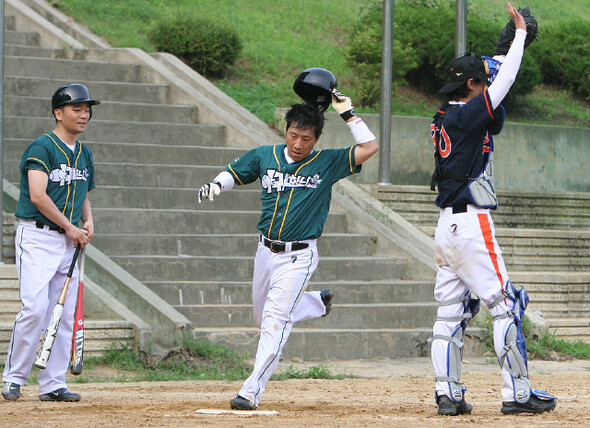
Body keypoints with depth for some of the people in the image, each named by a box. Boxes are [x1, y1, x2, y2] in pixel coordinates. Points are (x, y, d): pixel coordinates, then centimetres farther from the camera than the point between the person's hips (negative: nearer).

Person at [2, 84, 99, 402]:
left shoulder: (84, 154, 16)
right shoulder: (42, 147, -9)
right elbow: (38, 196, -18)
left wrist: (88, 221, 6)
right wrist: (70, 227, -13)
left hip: (69, 243, 8)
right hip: (37, 236, -8)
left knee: (65, 315, 3)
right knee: (35, 308, -16)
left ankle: (52, 385, 8)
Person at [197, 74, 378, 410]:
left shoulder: (327, 163, -5)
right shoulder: (265, 156, 3)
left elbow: (369, 148, -11)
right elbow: (234, 173, 15)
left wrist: (348, 114, -11)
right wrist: (216, 184, -7)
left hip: (299, 256, -5)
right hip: (266, 251, 5)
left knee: (275, 320, -16)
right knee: (264, 318, 19)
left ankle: (252, 391, -16)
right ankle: (318, 303, 45)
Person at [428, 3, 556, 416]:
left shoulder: (443, 119, 13)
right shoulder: (467, 116, -12)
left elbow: (492, 119, 24)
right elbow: (504, 83, -15)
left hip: (447, 225, 9)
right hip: (472, 224, -9)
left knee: (451, 312, 7)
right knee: (506, 304, -4)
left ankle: (448, 393, 5)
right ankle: (517, 392, -6)